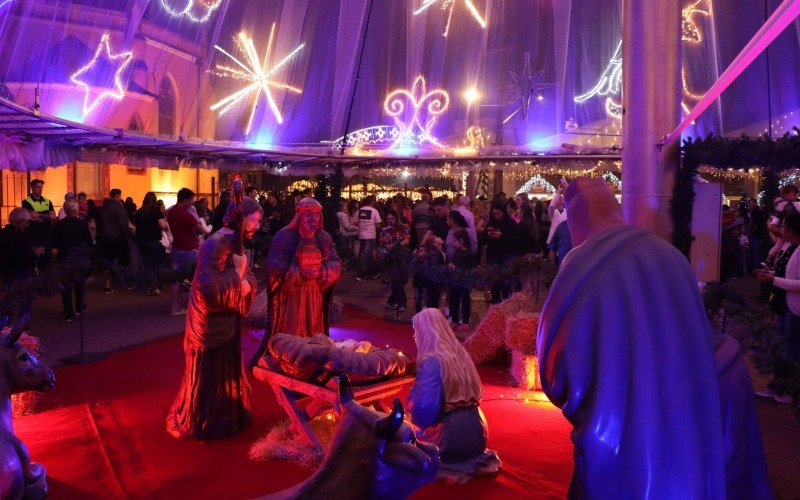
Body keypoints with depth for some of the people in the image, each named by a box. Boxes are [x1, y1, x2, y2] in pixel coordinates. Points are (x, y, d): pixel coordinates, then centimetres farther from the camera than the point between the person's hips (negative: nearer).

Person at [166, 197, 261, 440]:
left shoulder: (236, 244, 7)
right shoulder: (216, 244, -24)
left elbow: (249, 280, 7)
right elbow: (210, 289, -33)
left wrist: (246, 283, -15)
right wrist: (237, 273, -23)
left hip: (226, 322, 9)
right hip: (211, 326, -9)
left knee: (228, 373, 21)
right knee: (208, 377, 7)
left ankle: (226, 417, 38)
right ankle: (199, 425, 25)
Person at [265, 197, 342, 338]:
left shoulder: (325, 238, 6)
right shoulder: (284, 236, -8)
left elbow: (336, 265, 2)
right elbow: (274, 266, -14)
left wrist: (321, 272, -18)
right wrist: (299, 272, -25)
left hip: (315, 297, 4)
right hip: (290, 296, -4)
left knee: (313, 334, 13)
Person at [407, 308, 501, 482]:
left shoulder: (431, 362, -17)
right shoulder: (459, 352, 7)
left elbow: (425, 410, -21)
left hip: (450, 437, -7)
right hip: (475, 434, 7)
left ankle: (449, 467, -1)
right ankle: (476, 461, 11)